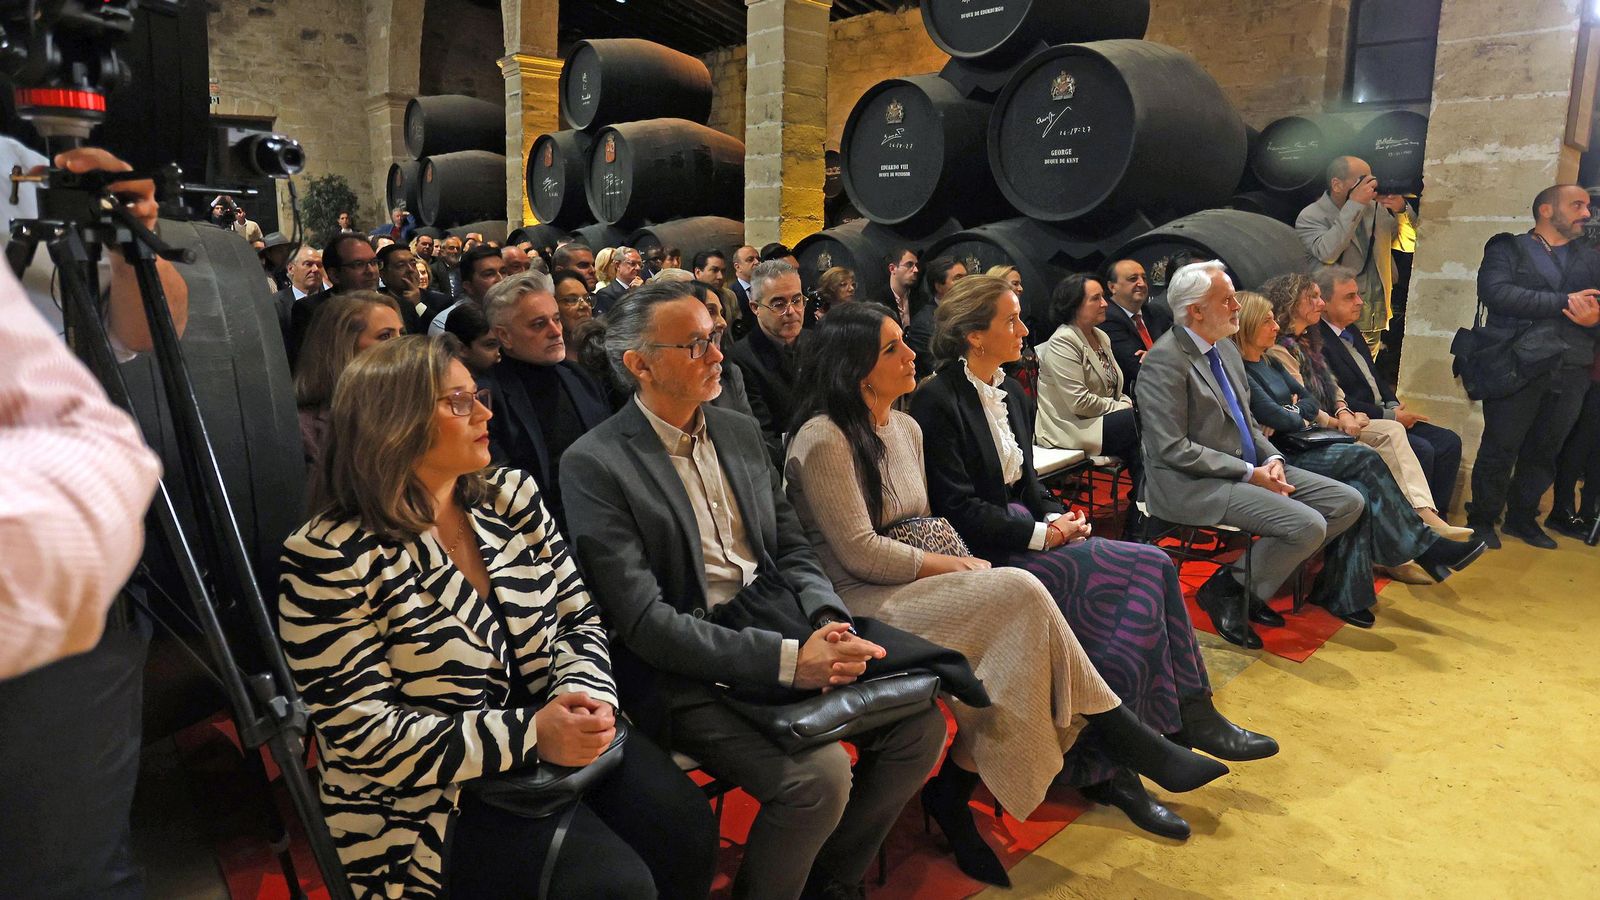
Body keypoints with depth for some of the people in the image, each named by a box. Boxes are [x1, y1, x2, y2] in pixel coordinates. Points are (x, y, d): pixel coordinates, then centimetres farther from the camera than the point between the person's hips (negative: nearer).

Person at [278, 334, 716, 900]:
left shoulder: (510, 498, 4)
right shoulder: (331, 560, -15)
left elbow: (579, 617, 7)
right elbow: (363, 730, -18)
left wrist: (585, 696, -15)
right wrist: (528, 736, -24)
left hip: (562, 738, 6)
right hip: (438, 795, -5)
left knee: (687, 833, -13)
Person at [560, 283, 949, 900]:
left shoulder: (740, 432, 11)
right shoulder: (594, 465, -12)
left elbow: (792, 548, 13)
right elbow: (643, 620, -18)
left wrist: (830, 622, -10)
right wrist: (789, 659, -24)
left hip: (776, 625, 7)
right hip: (684, 668, -7)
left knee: (919, 722, -6)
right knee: (818, 775, -26)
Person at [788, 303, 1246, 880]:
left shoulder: (906, 428, 14)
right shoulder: (822, 441, -13)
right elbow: (860, 553, -16)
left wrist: (954, 562, -6)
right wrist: (954, 566, -11)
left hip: (909, 586, 8)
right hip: (858, 603, -8)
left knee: (1013, 614, -21)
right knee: (1018, 592, -23)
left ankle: (953, 794, -9)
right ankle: (1133, 740, -9)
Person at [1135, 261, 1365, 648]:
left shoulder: (1226, 349, 13)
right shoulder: (1165, 361, -16)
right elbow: (1173, 449, -20)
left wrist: (1272, 459, 0)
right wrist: (1249, 473, -17)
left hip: (1250, 469, 10)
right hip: (1192, 485, -10)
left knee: (1348, 502, 2)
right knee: (1308, 526, -23)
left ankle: (1247, 575, 5)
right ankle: (1226, 590, -2)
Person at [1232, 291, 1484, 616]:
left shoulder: (1270, 363, 18)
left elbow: (1312, 402, 15)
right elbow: (1279, 420, -17)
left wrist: (1292, 414, -6)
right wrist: (1304, 420, 3)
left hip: (1303, 447, 9)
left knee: (1361, 491, -18)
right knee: (1366, 459, -21)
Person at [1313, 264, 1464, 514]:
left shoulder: (1351, 331, 16)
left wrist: (1393, 405, 3)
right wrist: (1390, 416, -15)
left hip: (1383, 415, 10)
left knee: (1449, 441, 1)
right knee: (1422, 450, -24)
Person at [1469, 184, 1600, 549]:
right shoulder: (1508, 249, 5)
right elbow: (1495, 292, -13)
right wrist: (1563, 302, -15)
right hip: (1517, 365, -4)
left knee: (1544, 451, 9)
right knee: (1500, 448, -1)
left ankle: (1522, 518, 23)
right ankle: (1482, 519, 12)